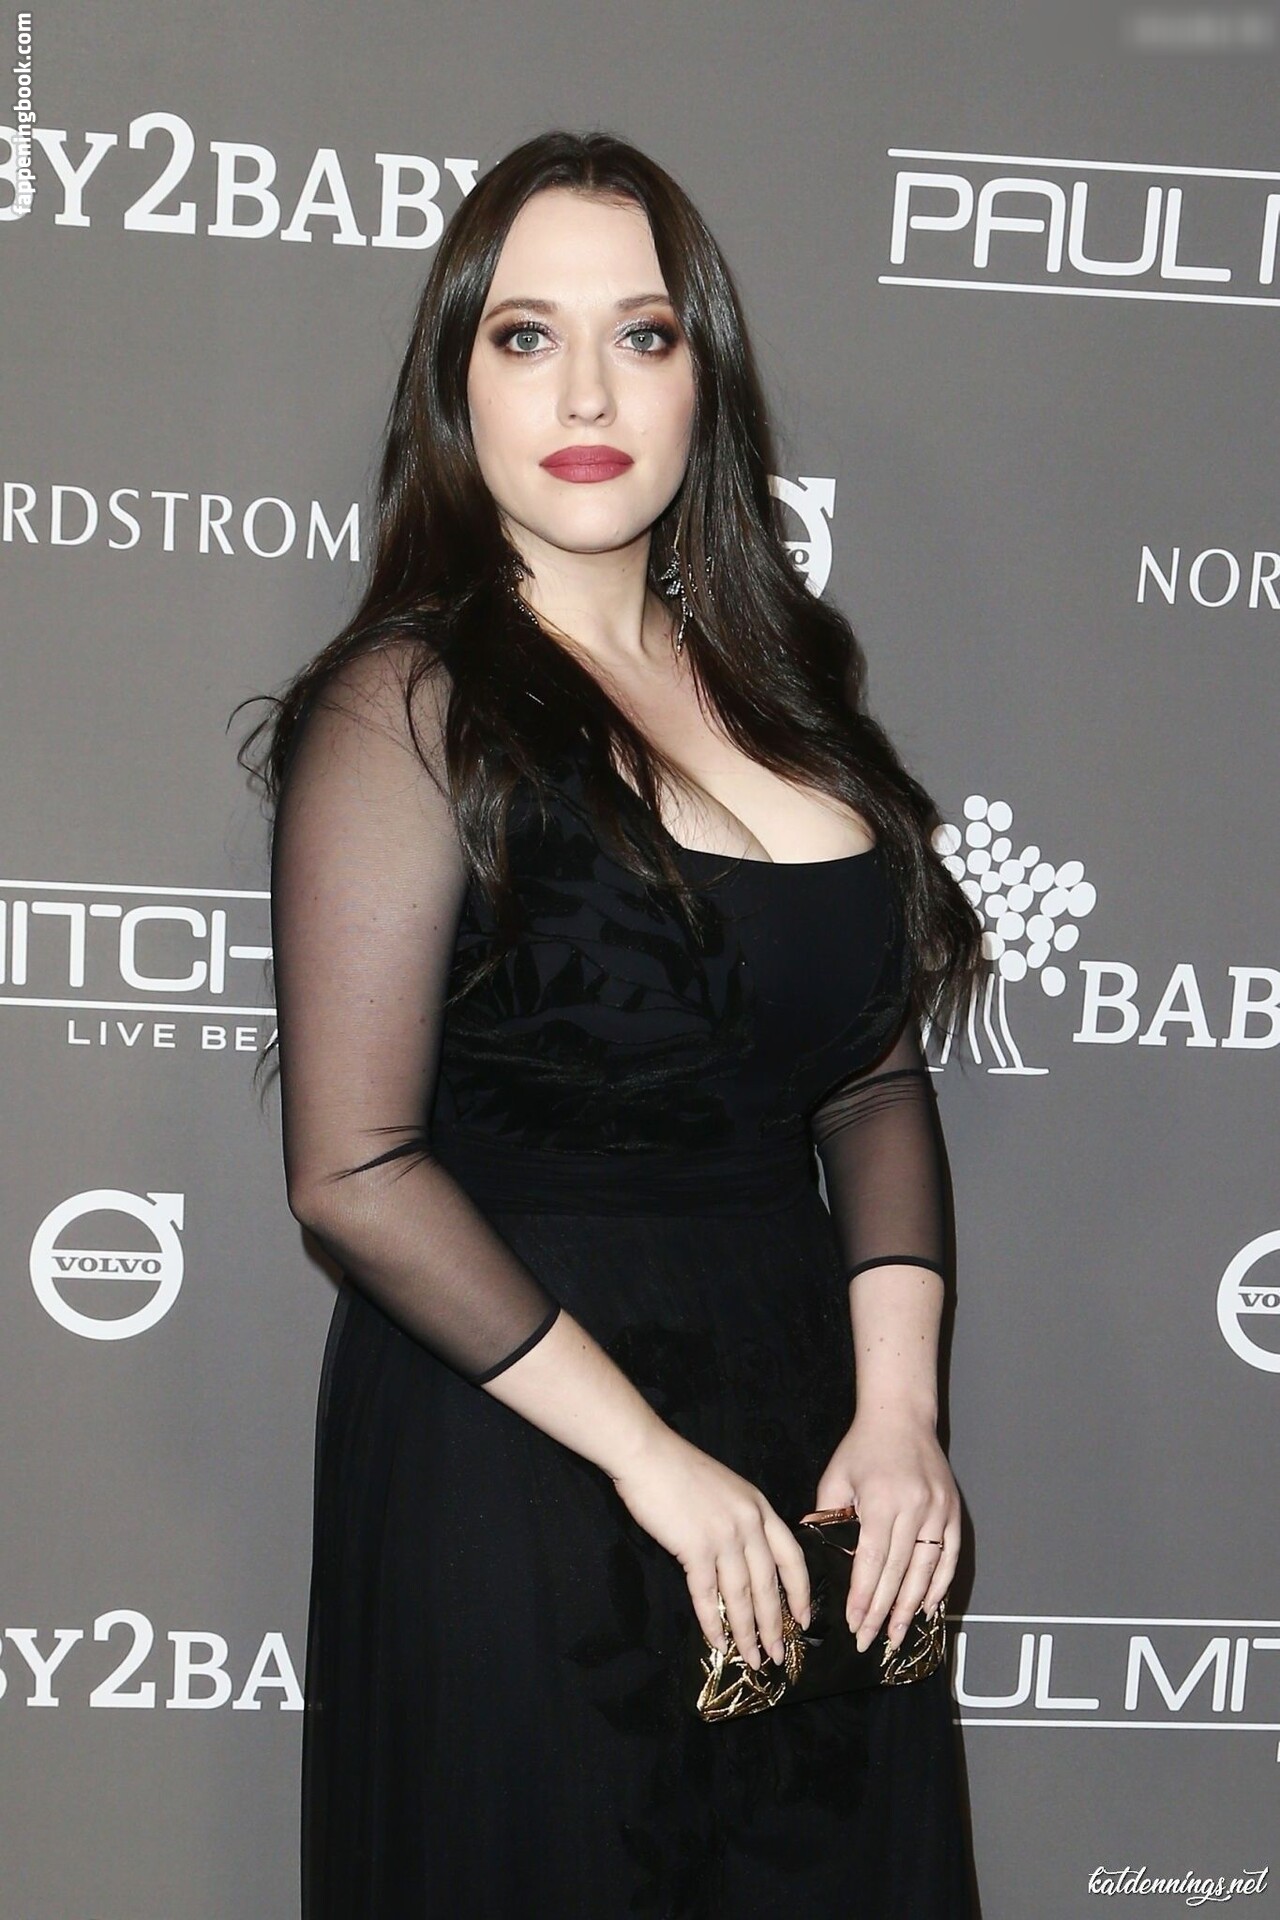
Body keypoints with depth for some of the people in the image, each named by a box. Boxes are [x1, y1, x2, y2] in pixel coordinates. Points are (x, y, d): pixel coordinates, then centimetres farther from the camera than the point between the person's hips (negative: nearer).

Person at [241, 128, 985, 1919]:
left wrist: (899, 1403, -5)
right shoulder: (414, 708, -12)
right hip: (513, 1454, -5)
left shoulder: (778, 679, 6)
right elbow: (354, 1171, -16)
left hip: (814, 1448, 6)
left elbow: (878, 1083, 7)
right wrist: (650, 1454, -14)